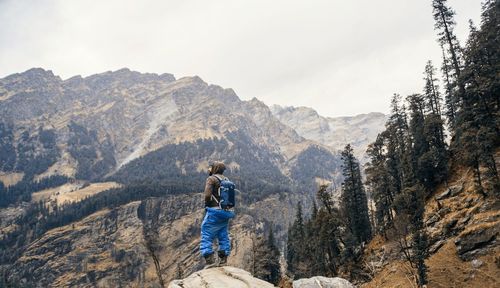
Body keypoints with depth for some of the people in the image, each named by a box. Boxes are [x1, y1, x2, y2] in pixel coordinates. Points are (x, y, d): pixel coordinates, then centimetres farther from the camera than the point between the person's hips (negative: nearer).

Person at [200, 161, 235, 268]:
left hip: (215, 211, -7)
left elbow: (207, 195, -18)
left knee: (207, 235, -2)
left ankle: (209, 259, -10)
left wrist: (207, 206, -2)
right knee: (223, 236, 15)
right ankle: (223, 258, 16)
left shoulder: (211, 179, -6)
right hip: (227, 212, 7)